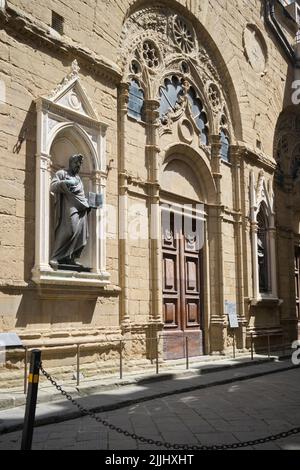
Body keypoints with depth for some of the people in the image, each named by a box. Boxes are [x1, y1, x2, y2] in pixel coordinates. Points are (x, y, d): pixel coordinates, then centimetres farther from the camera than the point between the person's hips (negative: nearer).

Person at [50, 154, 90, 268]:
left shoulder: (78, 178, 30)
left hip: (80, 208, 7)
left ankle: (70, 258, -4)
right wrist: (63, 183, -20)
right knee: (70, 230, -23)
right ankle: (56, 258, -21)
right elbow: (52, 186, -2)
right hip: (68, 207, -7)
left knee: (81, 233, -6)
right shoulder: (62, 173, 10)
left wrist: (87, 204, 14)